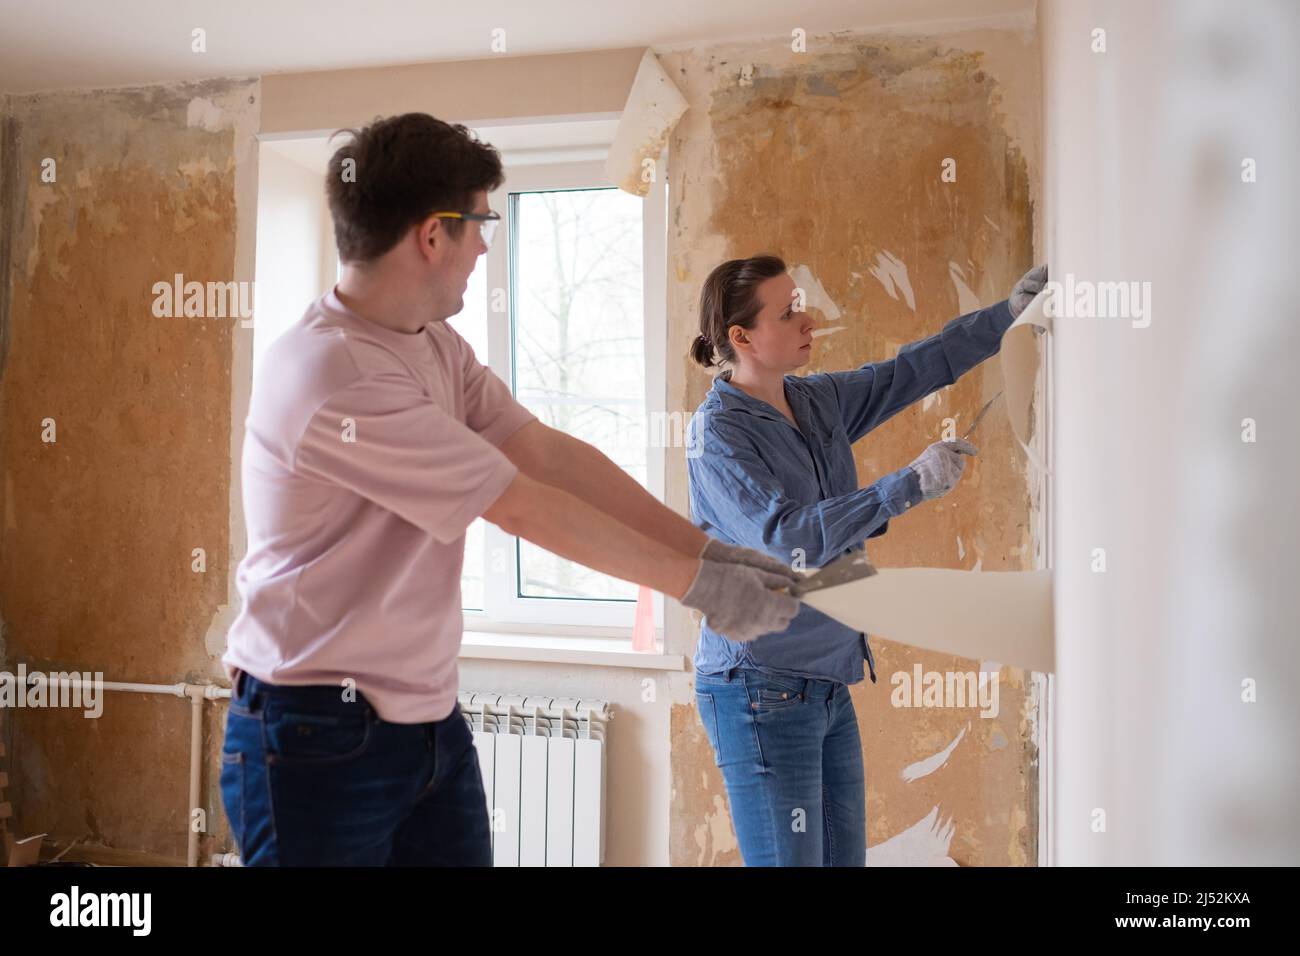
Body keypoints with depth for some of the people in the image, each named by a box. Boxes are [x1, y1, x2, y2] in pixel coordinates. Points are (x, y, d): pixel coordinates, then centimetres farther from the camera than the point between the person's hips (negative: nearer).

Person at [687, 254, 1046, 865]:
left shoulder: (818, 402, 9)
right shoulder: (718, 435, -14)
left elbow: (914, 369, 16)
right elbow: (791, 539, -25)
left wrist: (1009, 312, 12)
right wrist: (911, 484, -24)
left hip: (828, 686, 8)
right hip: (761, 694, -8)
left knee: (845, 857, 12)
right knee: (790, 859, -3)